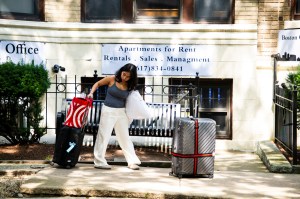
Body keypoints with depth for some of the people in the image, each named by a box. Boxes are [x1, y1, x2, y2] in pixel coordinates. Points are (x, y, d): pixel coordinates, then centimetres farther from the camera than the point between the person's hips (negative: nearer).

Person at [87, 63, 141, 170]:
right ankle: (99, 162, 8)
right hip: (108, 111, -3)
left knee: (125, 137, 10)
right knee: (103, 136, 1)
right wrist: (91, 93, -8)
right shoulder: (112, 79, -8)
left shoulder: (129, 86, -2)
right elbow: (98, 83, 5)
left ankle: (132, 161, 16)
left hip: (121, 113, 3)